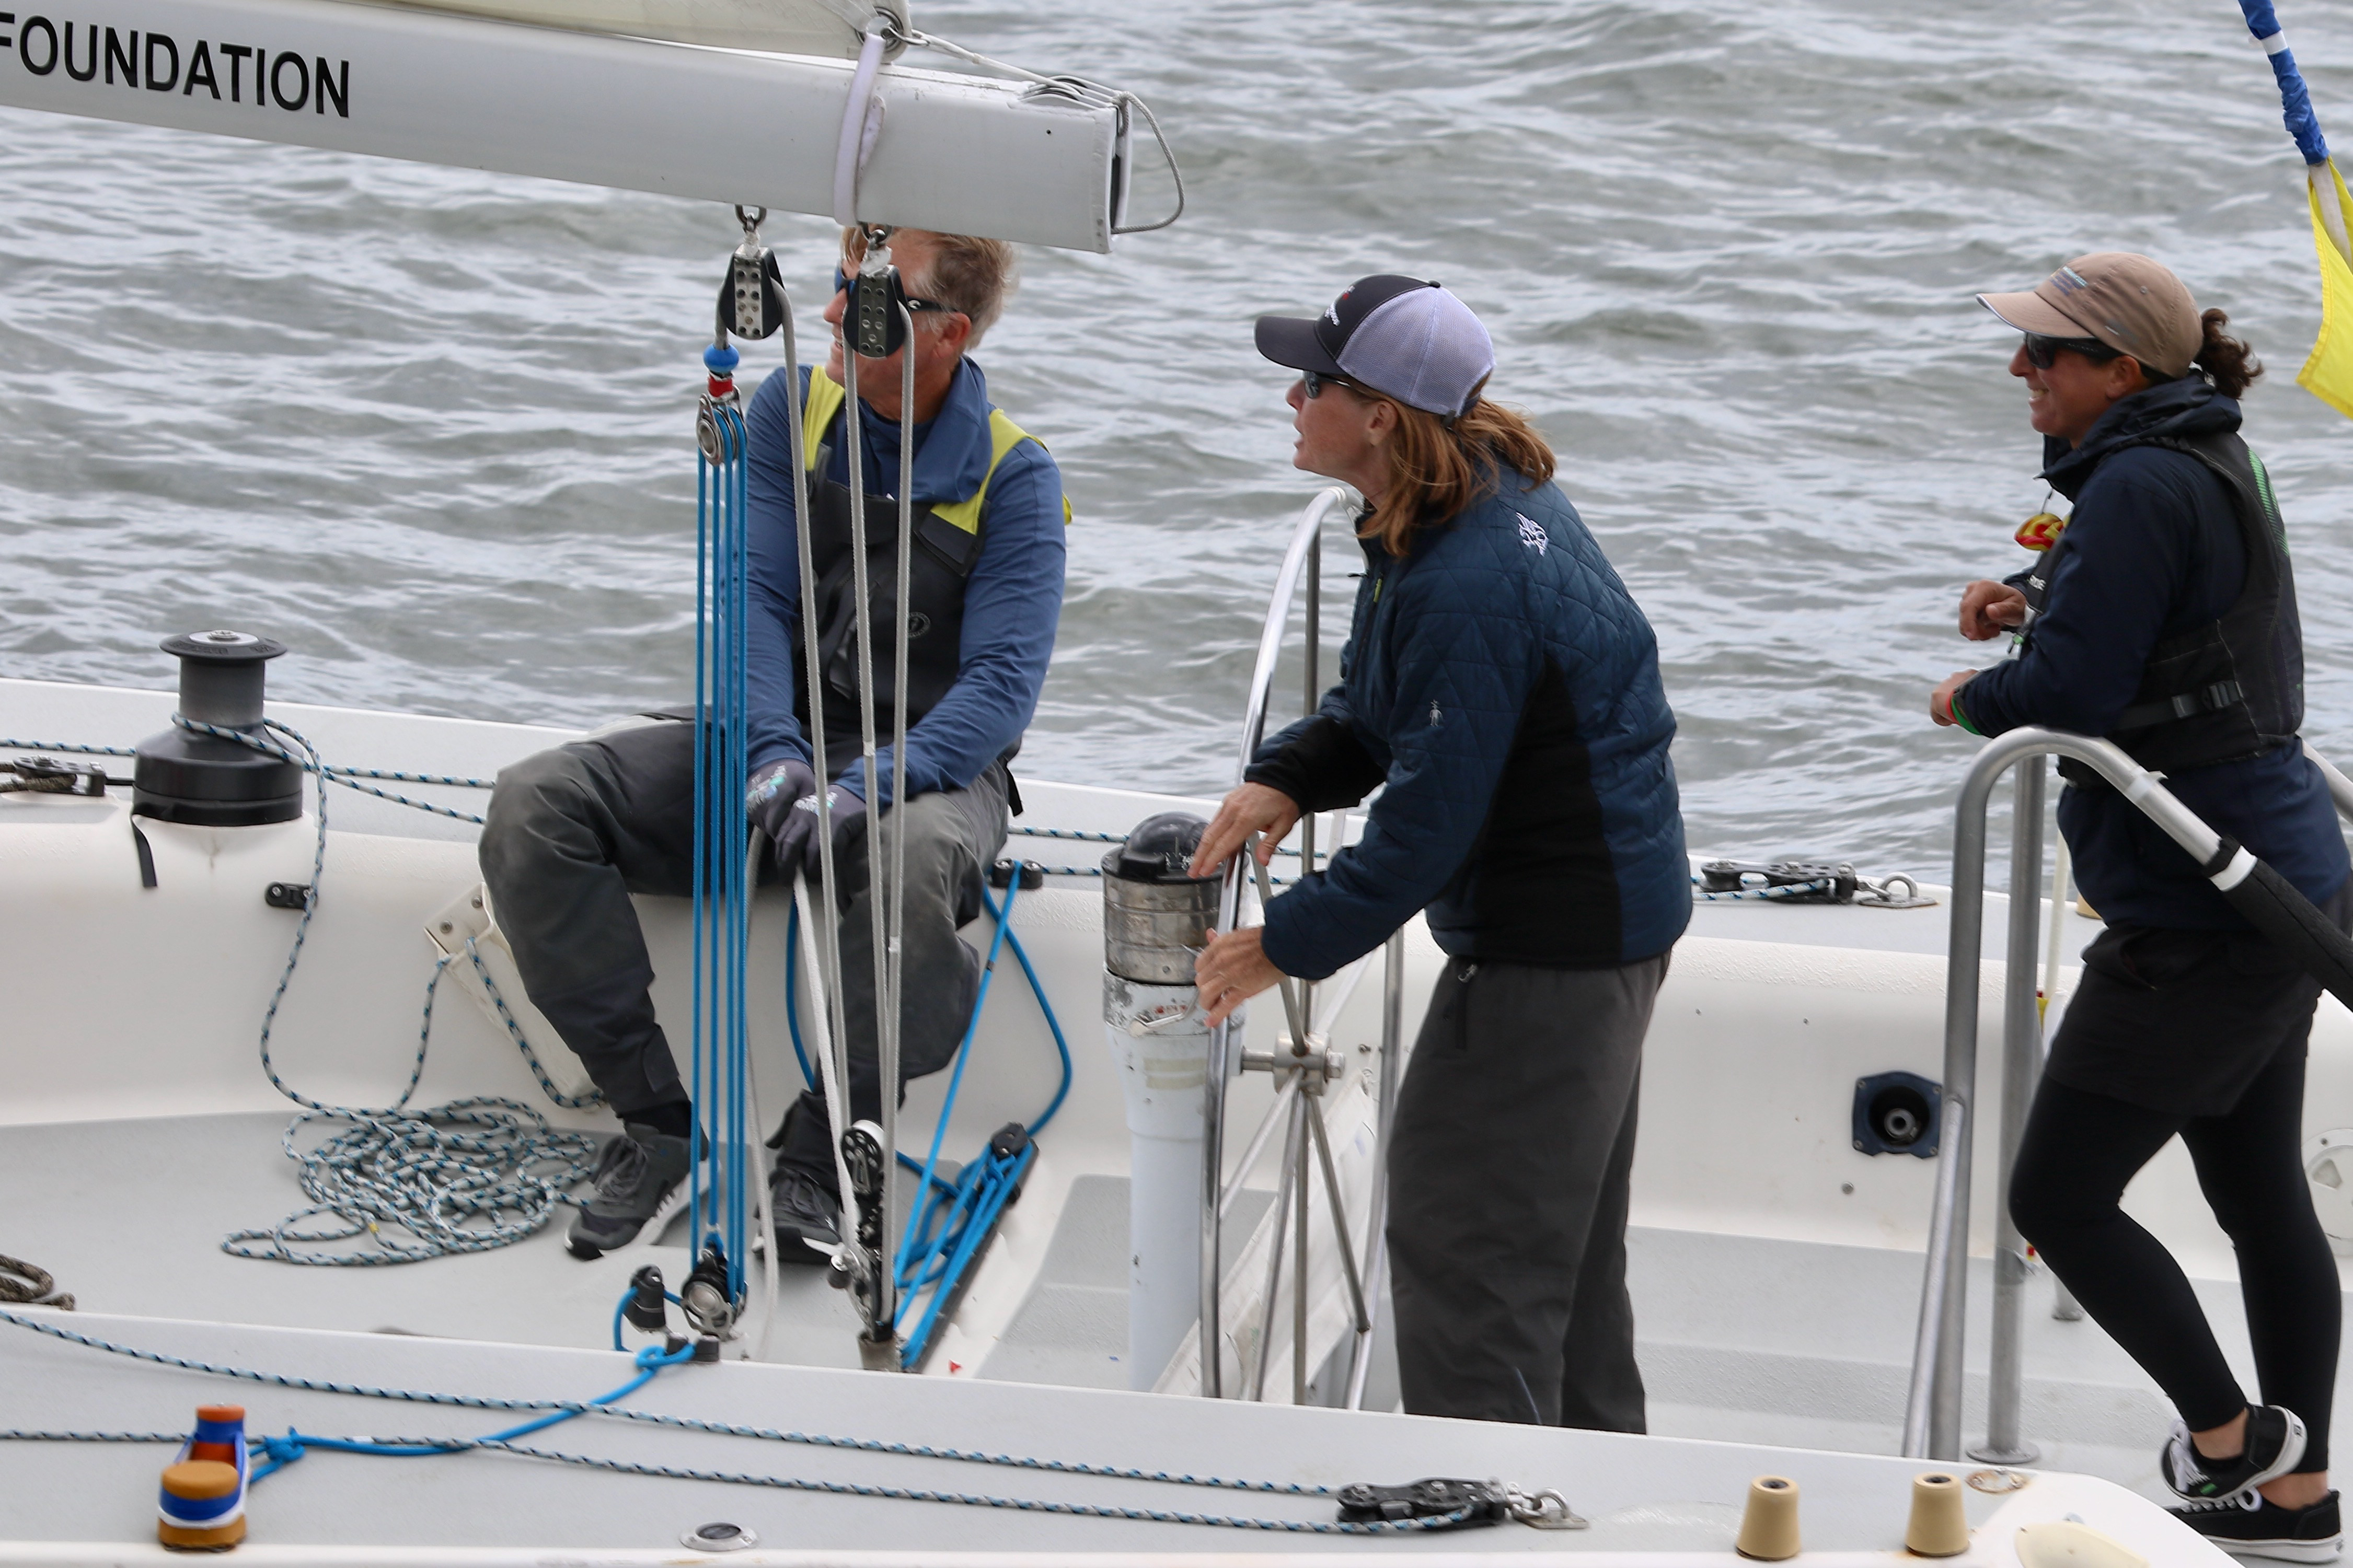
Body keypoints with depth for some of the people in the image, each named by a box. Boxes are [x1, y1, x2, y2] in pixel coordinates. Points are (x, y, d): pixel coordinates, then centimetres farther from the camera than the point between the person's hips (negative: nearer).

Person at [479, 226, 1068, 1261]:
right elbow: (753, 598, -4)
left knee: (914, 863, -42)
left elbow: (1002, 681, -15)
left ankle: (814, 1155, -24)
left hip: (926, 766, -4)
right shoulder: (791, 412, 3)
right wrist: (774, 753, -23)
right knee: (530, 808, -20)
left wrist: (868, 787, -30)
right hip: (776, 753, 4)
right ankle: (654, 1119, -15)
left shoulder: (1012, 477, -6)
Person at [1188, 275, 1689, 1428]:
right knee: (1561, 1236, 21)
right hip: (1609, 906, 11)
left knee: (1460, 1244, -5)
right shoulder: (1486, 496, 5)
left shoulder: (1468, 588, -28)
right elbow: (1380, 705, 15)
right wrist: (1289, 778, -3)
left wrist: (1289, 943, -15)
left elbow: (1431, 819, -24)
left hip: (1553, 934, -11)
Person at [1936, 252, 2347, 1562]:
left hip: (2202, 914, -10)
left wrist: (1969, 698, -3)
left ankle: (2230, 1431, 10)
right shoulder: (2213, 462, 12)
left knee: (2059, 1196, -2)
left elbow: (2071, 690, -23)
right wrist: (2036, 607, 9)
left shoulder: (2142, 488, -19)